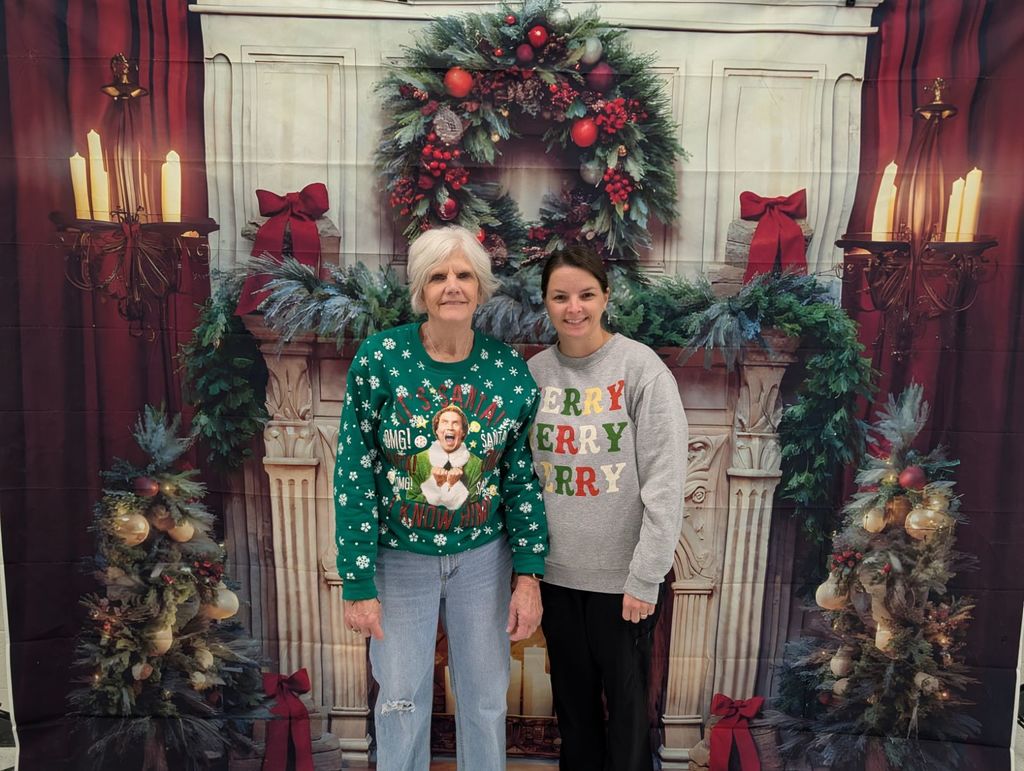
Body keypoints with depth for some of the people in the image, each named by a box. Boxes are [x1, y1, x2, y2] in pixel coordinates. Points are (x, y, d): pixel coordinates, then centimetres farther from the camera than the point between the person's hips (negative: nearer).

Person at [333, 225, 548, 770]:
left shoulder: (509, 369, -7)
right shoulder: (380, 357, -14)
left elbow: (522, 477, -1)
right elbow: (355, 474, -11)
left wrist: (528, 575, -4)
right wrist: (359, 583, -10)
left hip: (483, 556, 2)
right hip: (400, 556, -1)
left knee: (485, 697, 16)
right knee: (402, 699, 14)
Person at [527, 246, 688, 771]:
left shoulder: (642, 368, -11)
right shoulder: (533, 373, 0)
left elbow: (664, 482, -13)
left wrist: (645, 576, -15)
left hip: (621, 574, -3)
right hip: (555, 572, 4)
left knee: (626, 702, 13)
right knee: (572, 699, 19)